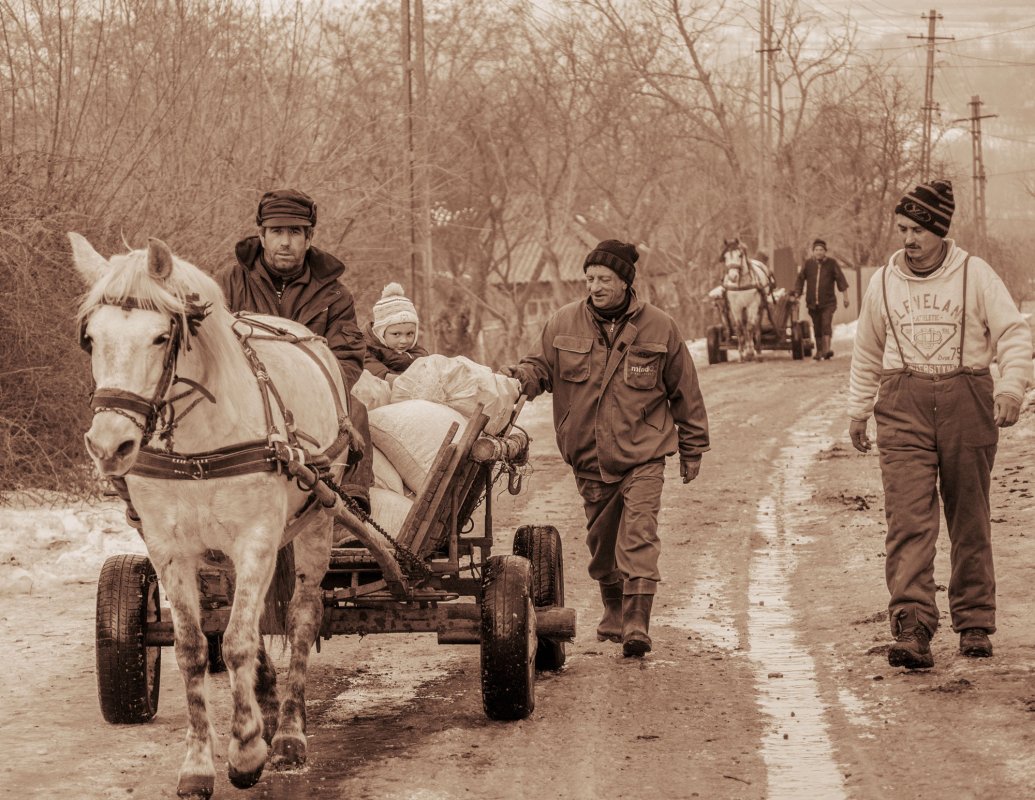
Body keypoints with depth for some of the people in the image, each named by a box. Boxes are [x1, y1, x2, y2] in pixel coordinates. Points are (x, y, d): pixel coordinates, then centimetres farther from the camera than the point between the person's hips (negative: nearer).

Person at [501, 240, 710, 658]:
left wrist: (692, 449, 10)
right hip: (588, 455, 3)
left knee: (638, 537, -15)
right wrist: (521, 375, -12)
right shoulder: (564, 324, 0)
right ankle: (614, 615, 32)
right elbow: (543, 368, 13)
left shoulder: (659, 328, -3)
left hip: (642, 454, -3)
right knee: (601, 541, 13)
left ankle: (636, 626, -19)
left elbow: (684, 392, 6)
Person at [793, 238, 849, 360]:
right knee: (817, 328, 7)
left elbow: (841, 280, 2)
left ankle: (827, 349, -24)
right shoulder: (808, 264, 5)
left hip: (828, 302, -3)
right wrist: (797, 294, -1)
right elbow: (800, 279, 8)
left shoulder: (832, 264, 1)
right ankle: (819, 351, 17)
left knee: (826, 324, -17)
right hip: (812, 303, 3)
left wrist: (845, 297, -1)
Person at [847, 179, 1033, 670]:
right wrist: (857, 411, 21)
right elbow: (867, 354, 22)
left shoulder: (974, 275, 1)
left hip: (966, 400, -1)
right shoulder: (884, 282, 10)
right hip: (903, 404, 1)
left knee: (970, 521, 7)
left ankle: (974, 625, 18)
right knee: (908, 519, -13)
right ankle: (911, 630, -21)